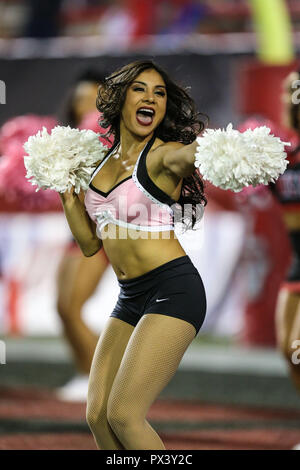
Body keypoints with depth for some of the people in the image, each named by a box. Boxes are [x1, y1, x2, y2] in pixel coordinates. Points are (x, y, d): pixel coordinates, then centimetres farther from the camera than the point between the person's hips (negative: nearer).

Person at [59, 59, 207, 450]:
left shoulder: (163, 155, -8)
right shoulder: (104, 164, 13)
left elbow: (190, 155, -35)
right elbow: (90, 243, 17)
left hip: (172, 290, -7)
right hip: (130, 299, 7)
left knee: (124, 415, -14)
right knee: (98, 415, 2)